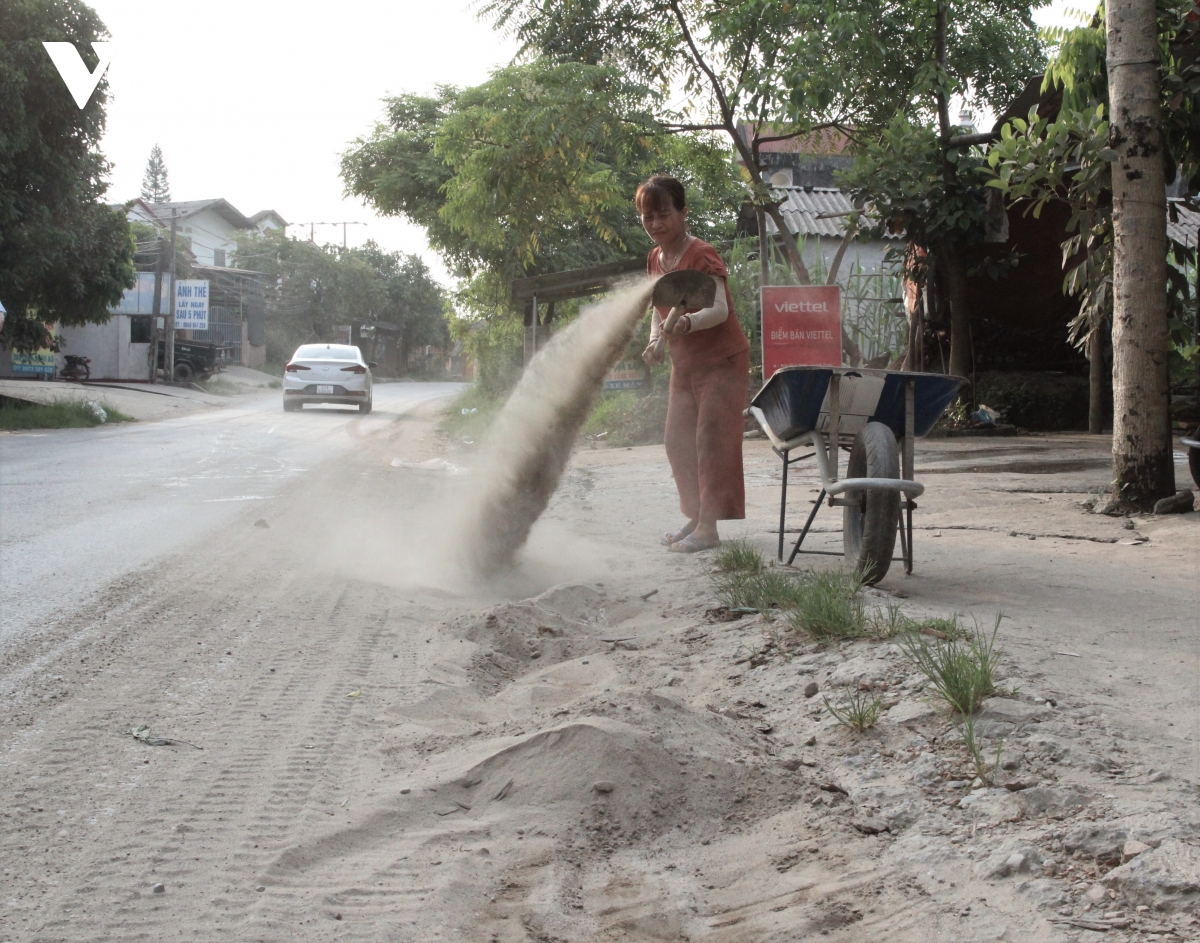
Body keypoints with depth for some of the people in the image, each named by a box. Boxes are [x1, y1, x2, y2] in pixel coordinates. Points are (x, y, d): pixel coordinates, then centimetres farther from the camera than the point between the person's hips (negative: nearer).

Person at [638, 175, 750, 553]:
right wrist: (655, 340, -5)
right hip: (684, 363, 8)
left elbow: (720, 309, -31)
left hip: (721, 361, -8)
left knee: (711, 442, -10)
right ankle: (695, 517, 20)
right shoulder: (655, 259, 5)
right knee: (678, 441, 9)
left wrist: (688, 322, -51)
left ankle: (709, 528, -7)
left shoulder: (702, 256, -19)